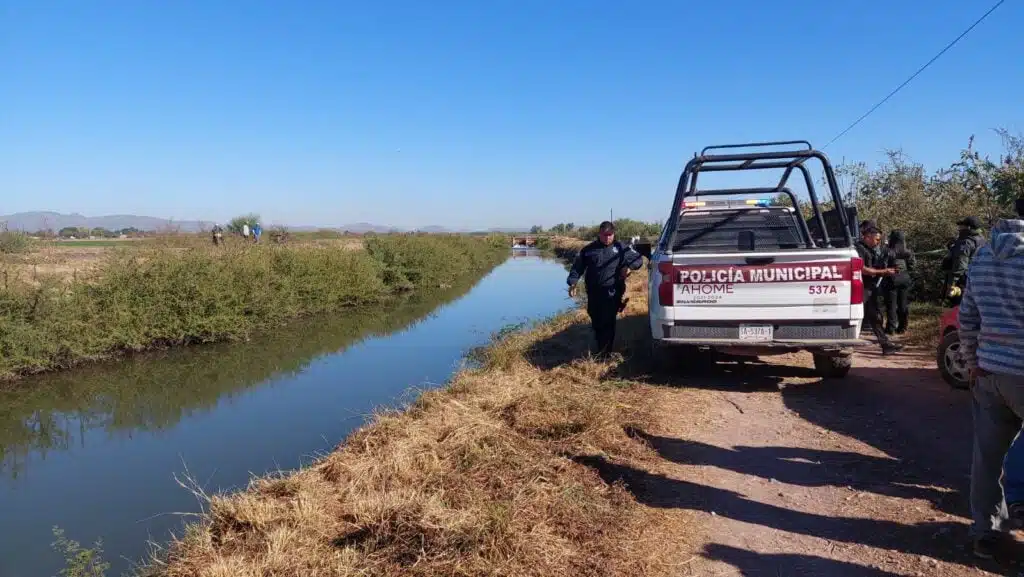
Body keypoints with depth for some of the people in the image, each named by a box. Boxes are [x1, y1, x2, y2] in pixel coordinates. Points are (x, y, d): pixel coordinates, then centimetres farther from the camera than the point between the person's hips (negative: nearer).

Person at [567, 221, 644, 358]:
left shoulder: (620, 248, 5)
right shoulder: (589, 249, 9)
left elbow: (638, 259, 10)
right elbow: (577, 267, 11)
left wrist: (629, 266, -9)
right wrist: (573, 283, -3)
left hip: (612, 294, -3)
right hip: (593, 293, 3)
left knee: (608, 323, -7)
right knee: (596, 323, 12)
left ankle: (605, 353, -1)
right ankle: (600, 349, 29)